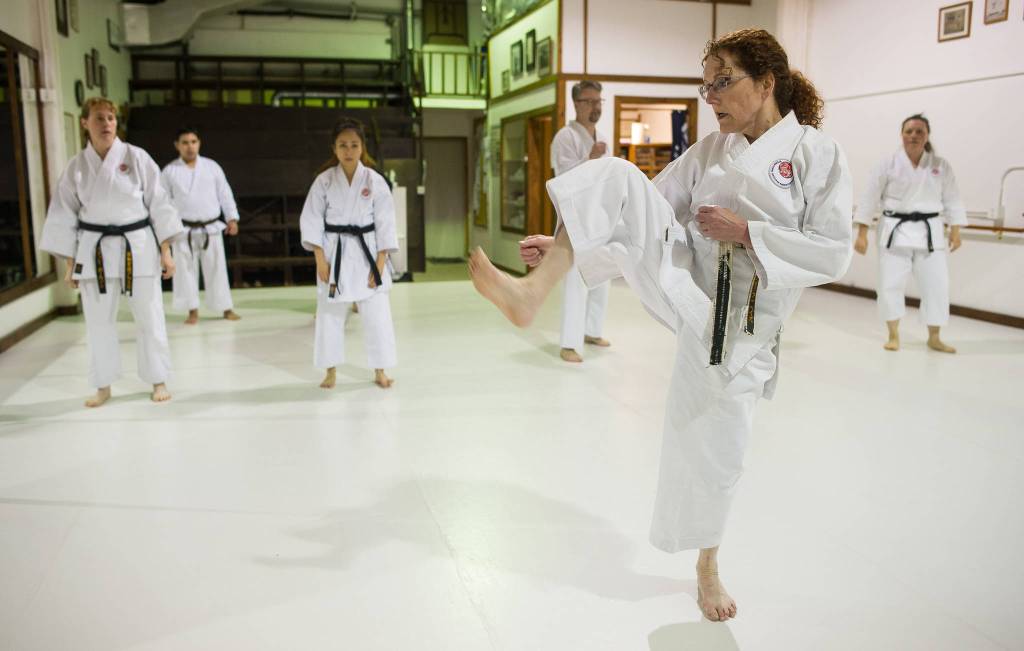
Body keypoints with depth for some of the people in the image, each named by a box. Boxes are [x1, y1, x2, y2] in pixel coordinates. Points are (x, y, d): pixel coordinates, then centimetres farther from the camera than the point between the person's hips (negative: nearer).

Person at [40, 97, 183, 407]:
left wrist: (165, 250, -6)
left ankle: (158, 381, 18)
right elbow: (65, 215, 6)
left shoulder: (137, 157, -4)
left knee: (149, 316, 3)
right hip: (94, 249, 2)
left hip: (138, 246, -2)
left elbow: (158, 203, -2)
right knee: (98, 320, 8)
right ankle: (103, 386, 23)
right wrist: (70, 263, 4)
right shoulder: (76, 166, 1)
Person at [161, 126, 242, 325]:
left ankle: (226, 308, 14)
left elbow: (225, 193, 5)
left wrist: (232, 218, -1)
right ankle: (193, 311, 15)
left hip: (211, 228, 0)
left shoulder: (211, 166, 3)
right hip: (184, 230, 0)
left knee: (217, 269, 5)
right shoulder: (170, 171, 0)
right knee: (186, 270, 4)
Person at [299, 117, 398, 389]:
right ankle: (331, 371, 23)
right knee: (329, 314, 7)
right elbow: (311, 219, -1)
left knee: (377, 315, 2)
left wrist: (380, 262, -7)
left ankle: (379, 371, 17)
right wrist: (320, 259, -8)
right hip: (334, 253, 1)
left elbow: (385, 222, -3)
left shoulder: (375, 181, -4)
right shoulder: (324, 180, -3)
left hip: (367, 253, 0)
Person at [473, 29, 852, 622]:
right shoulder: (711, 150, 11)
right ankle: (533, 292, -33)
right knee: (615, 177, -21)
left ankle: (708, 566, 34)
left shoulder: (818, 154, -2)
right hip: (684, 277, 3)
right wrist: (574, 240, -2)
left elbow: (834, 254, -8)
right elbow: (645, 201, 9)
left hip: (740, 318, -3)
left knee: (717, 446, 5)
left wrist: (746, 231, -15)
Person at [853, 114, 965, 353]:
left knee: (937, 284, 3)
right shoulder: (888, 164, -5)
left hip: (929, 233, 2)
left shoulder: (941, 166, 2)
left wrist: (955, 231, 3)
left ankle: (934, 338, 19)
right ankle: (893, 335, 16)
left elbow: (952, 200, 8)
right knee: (890, 284, -1)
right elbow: (869, 199, -4)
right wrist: (862, 234, -7)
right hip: (895, 231, -2)